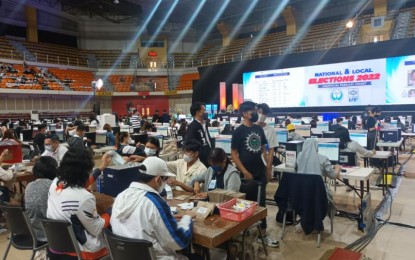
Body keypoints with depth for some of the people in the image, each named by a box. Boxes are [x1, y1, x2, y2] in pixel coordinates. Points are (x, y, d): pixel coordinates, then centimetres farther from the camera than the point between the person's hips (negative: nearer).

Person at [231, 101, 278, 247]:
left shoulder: (259, 129, 7)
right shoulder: (238, 131, -10)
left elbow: (263, 149, 14)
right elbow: (233, 154, -11)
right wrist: (245, 172, -15)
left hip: (260, 173, 5)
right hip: (247, 174, -5)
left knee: (261, 203, 11)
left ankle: (262, 233, 22)